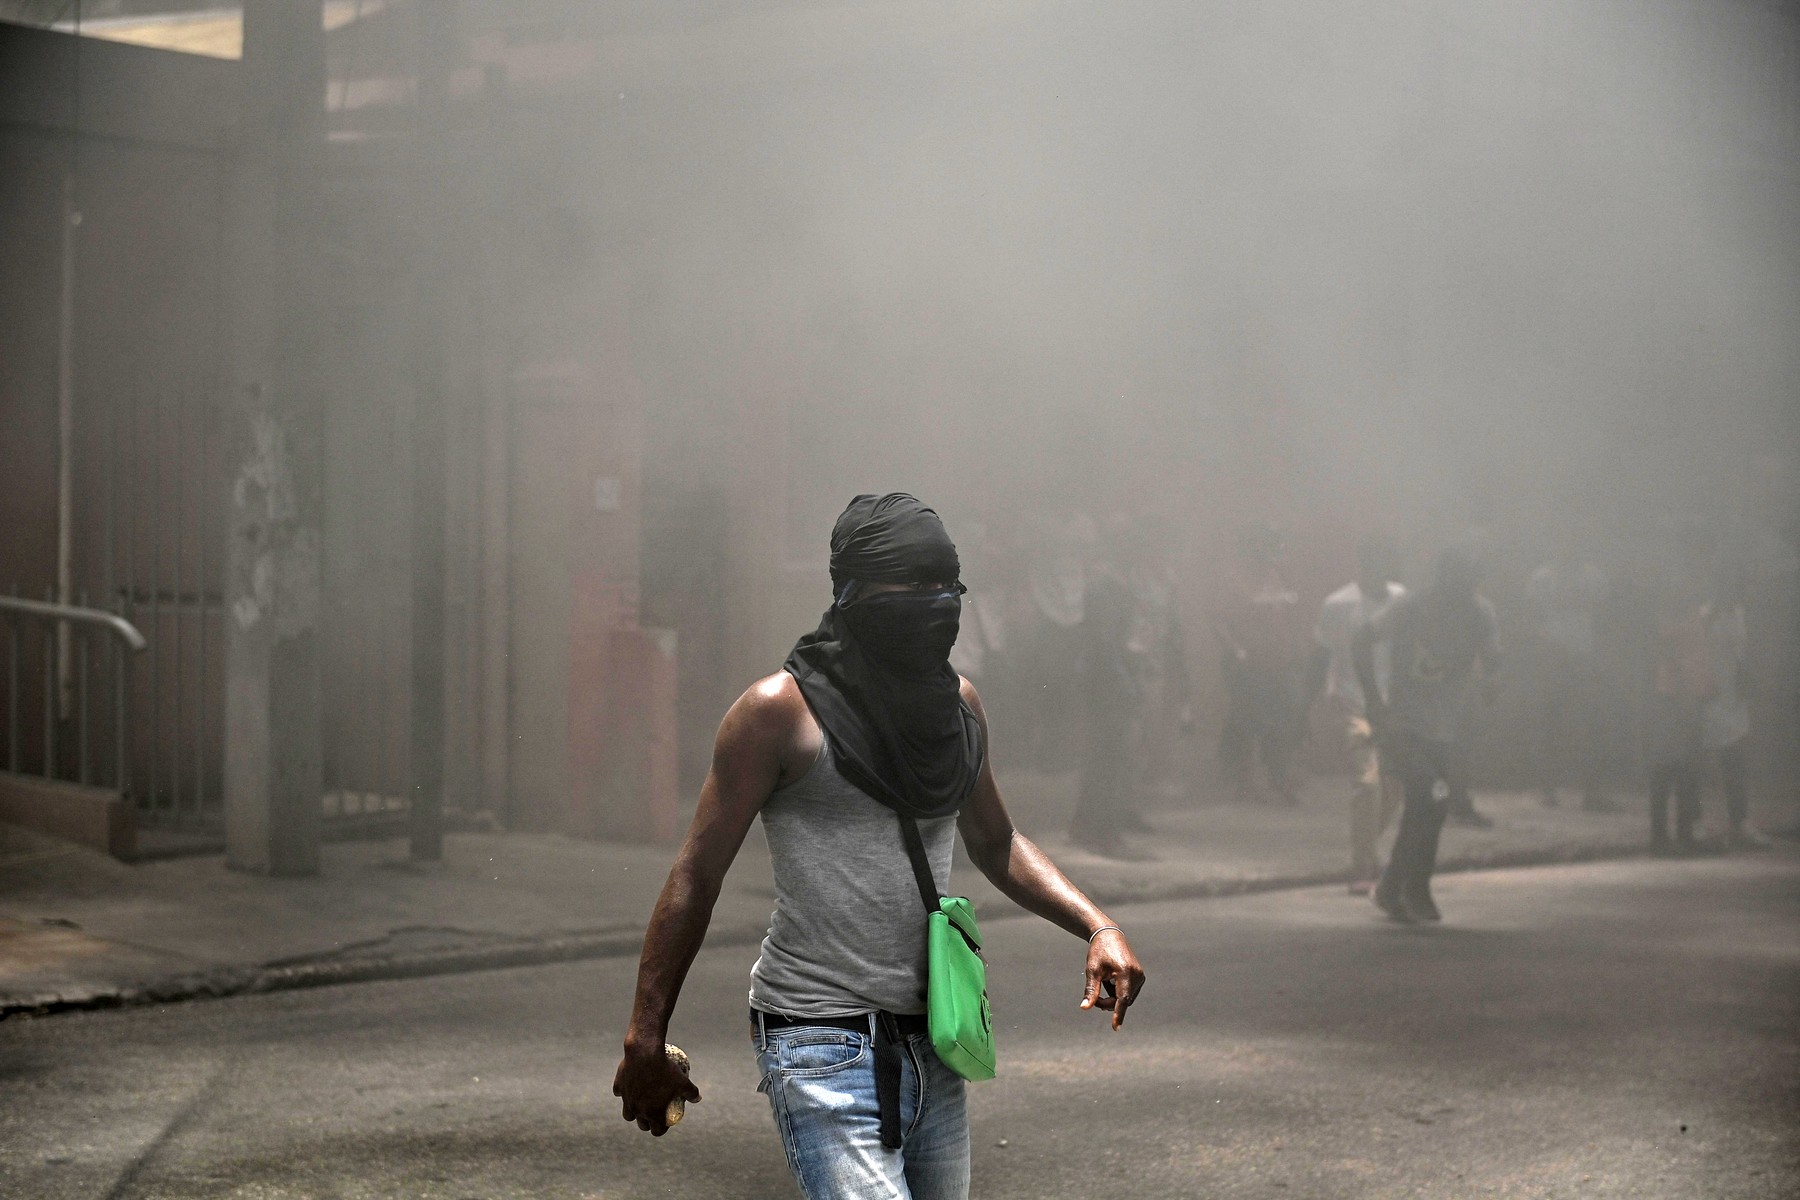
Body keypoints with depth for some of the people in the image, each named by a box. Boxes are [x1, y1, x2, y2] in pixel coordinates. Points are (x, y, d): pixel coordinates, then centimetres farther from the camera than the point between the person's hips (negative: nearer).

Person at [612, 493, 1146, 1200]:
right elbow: (697, 876, -6)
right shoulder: (782, 710, -9)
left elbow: (995, 843, 24)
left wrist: (1097, 927, 9)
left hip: (931, 1047, 7)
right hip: (824, 1049, -7)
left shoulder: (957, 703, 10)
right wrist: (645, 1040, -6)